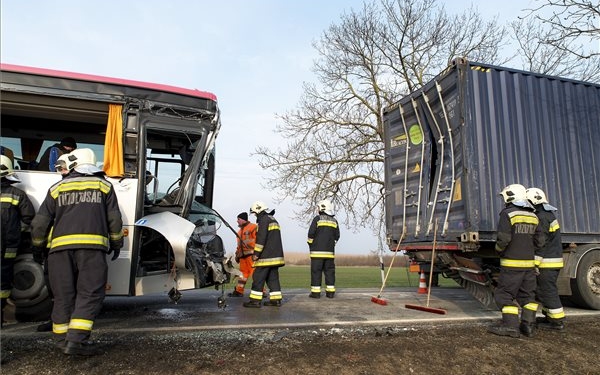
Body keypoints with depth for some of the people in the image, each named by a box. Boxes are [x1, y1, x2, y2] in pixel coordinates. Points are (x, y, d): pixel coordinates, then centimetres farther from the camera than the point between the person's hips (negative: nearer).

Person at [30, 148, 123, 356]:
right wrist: (116, 244, 20)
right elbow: (114, 220, 9)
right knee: (90, 293, -1)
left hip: (61, 246, 3)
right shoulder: (104, 186, 13)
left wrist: (37, 246, 31)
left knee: (63, 294, 12)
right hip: (92, 245, -2)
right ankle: (76, 340, -10)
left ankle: (62, 339, 19)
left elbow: (40, 223, 15)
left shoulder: (57, 188, 16)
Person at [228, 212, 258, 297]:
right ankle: (239, 291, 19)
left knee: (255, 272, -10)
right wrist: (237, 255, 21)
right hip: (243, 255, 9)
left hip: (251, 254, -9)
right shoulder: (240, 231, 24)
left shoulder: (253, 227, -5)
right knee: (243, 272, 12)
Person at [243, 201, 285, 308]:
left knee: (258, 277, -4)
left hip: (266, 256, -9)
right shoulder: (273, 220, 21)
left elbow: (261, 238, -18)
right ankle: (276, 299, 12)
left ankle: (255, 300, -3)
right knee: (273, 277, 11)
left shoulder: (264, 219, -9)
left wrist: (256, 253, -15)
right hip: (276, 255, 9)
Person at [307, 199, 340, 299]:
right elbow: (337, 236, 10)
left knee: (316, 271, -1)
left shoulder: (317, 219, -5)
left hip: (317, 251, -4)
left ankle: (315, 292, -1)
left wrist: (310, 244, 7)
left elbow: (311, 233, -8)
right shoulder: (334, 221, 9)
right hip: (330, 251, 4)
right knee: (329, 271, 9)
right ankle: (330, 292, 8)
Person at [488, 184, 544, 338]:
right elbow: (539, 241, 11)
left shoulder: (508, 214, -11)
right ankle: (528, 325, 16)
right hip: (529, 262, 7)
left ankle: (511, 325, -1)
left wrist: (498, 249, 1)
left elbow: (504, 239, -17)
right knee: (527, 294, 14)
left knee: (505, 293, 0)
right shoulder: (533, 216, 11)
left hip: (512, 263, -7)